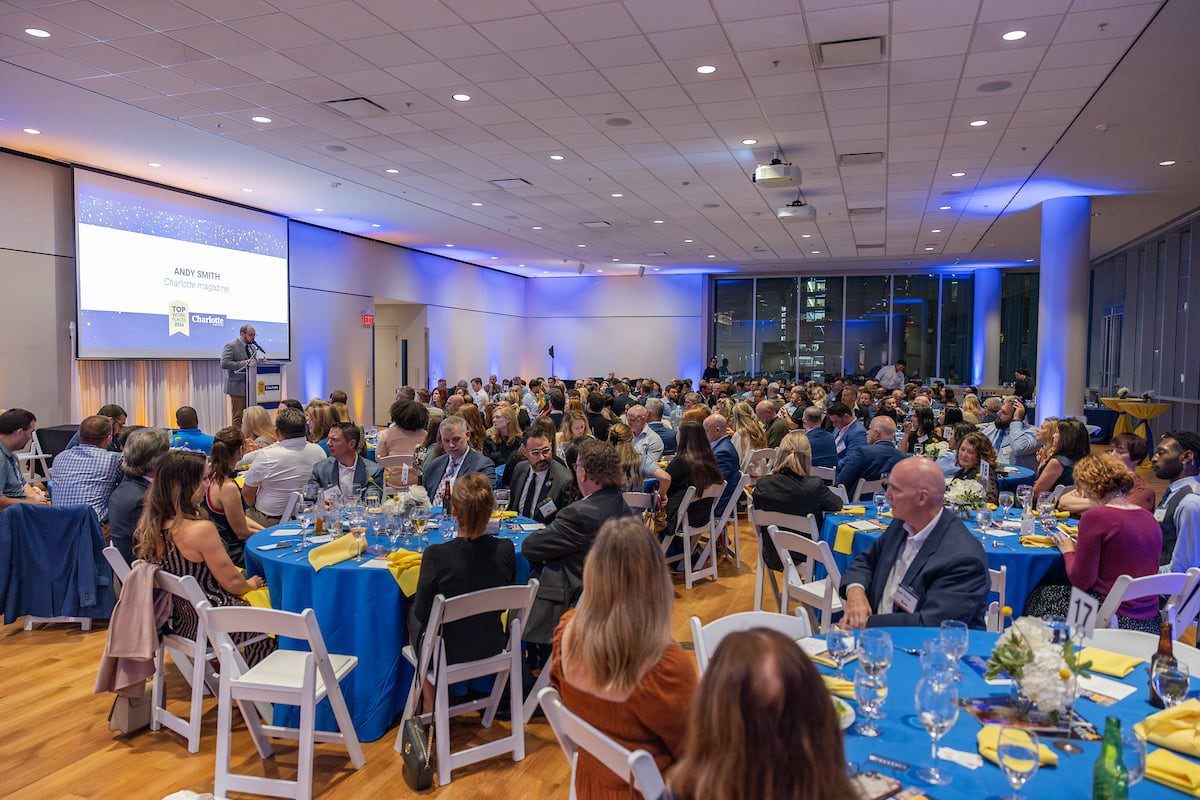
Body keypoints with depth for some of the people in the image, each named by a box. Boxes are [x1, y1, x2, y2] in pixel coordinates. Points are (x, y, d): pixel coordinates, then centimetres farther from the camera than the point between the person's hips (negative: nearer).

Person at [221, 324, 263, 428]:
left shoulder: (252, 346, 16)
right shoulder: (231, 346, -7)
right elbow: (224, 364, -17)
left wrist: (261, 360, 0)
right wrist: (244, 363, -23)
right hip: (238, 386, -7)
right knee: (238, 417, -3)